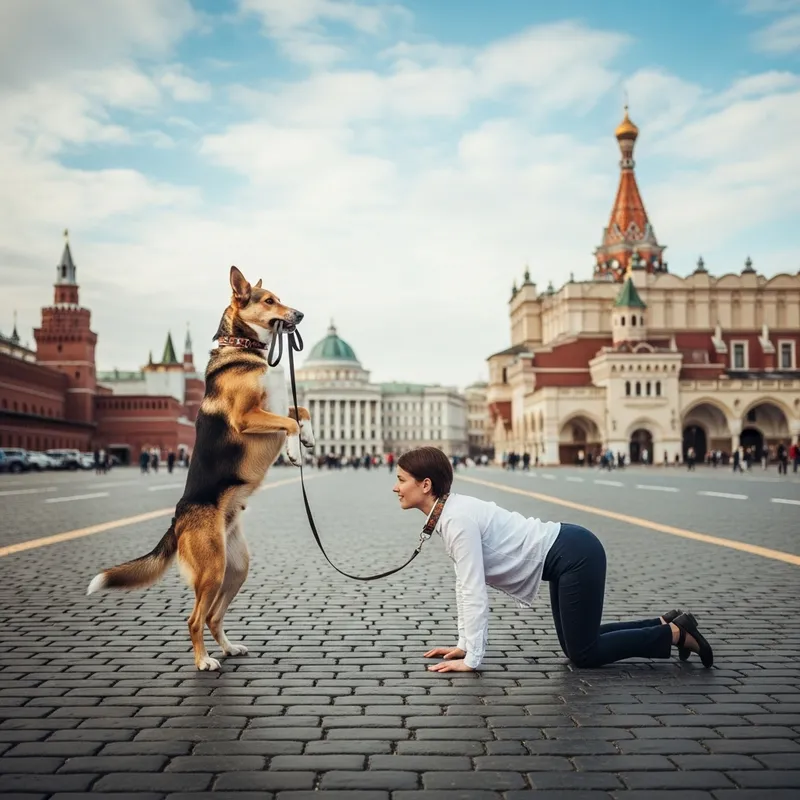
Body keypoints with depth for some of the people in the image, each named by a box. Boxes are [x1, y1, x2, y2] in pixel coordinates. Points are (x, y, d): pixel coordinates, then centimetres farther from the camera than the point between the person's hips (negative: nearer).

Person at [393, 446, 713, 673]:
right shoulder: (449, 515, 4)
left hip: (575, 556, -9)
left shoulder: (458, 519, -24)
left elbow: (475, 592, -25)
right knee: (576, 643, 18)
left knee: (584, 653, 1)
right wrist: (463, 645, 11)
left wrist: (471, 659, -20)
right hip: (567, 555, 9)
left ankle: (676, 633, 12)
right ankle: (665, 623, 27)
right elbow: (464, 583, 11)